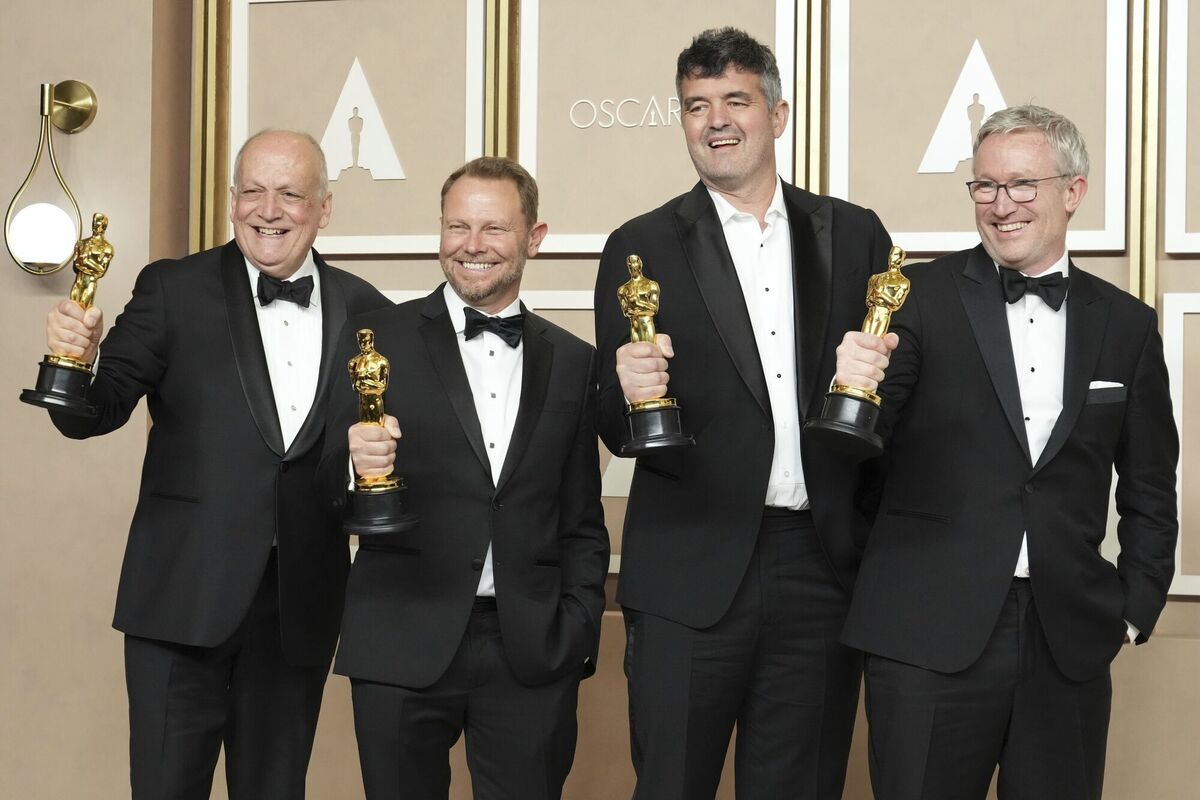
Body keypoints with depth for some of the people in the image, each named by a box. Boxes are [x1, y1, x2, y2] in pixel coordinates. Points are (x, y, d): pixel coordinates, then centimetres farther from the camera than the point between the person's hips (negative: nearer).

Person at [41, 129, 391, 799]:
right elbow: (96, 414, -9)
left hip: (300, 606, 2)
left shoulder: (364, 309, 4)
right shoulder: (173, 290, -2)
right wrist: (78, 361, -29)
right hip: (187, 594, -2)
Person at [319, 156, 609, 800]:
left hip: (533, 653, 2)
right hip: (403, 649, -1)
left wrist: (578, 627, 2)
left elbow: (582, 521, 14)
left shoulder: (573, 362, 10)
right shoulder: (378, 340, 2)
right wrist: (354, 465, -22)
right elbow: (328, 490, 0)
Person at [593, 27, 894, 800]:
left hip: (822, 570, 2)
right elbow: (615, 428, 1)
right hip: (692, 577, -2)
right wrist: (629, 395, -21)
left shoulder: (855, 235, 7)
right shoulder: (642, 247, 2)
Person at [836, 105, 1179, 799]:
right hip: (932, 633, -2)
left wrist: (1137, 608, 9)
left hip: (1070, 641, 3)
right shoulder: (921, 298, -1)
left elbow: (1149, 488, 16)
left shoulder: (1126, 324, 8)